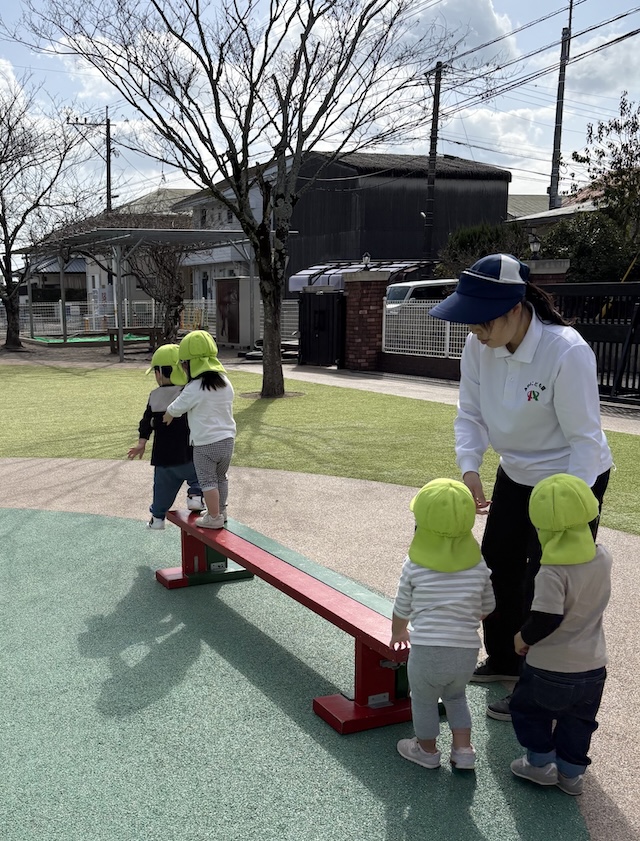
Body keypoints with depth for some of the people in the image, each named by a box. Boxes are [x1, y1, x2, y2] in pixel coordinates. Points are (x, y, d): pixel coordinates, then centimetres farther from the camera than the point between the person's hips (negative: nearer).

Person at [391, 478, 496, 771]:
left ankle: (427, 750, 38)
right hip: (467, 651, 3)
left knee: (423, 700, 22)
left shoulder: (414, 566, -8)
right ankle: (463, 750, 28)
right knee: (455, 696, 30)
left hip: (427, 650, -3)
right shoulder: (478, 565, 0)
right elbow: (487, 607, 13)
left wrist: (398, 632, 25)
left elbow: (402, 609, 3)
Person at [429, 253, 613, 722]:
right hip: (516, 474, 7)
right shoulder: (479, 345, -14)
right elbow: (471, 414, -4)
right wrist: (469, 468, -20)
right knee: (498, 564, 18)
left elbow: (585, 438, -26)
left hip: (574, 479, -7)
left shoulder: (566, 352, -32)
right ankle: (503, 660, 42)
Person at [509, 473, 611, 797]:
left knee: (528, 708, 20)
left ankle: (541, 763, 29)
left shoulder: (552, 573, -28)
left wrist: (524, 637, -13)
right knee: (578, 720, 23)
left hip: (550, 667, -5)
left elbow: (547, 618, -31)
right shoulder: (603, 558, -8)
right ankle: (571, 772, 33)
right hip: (592, 666, 6)